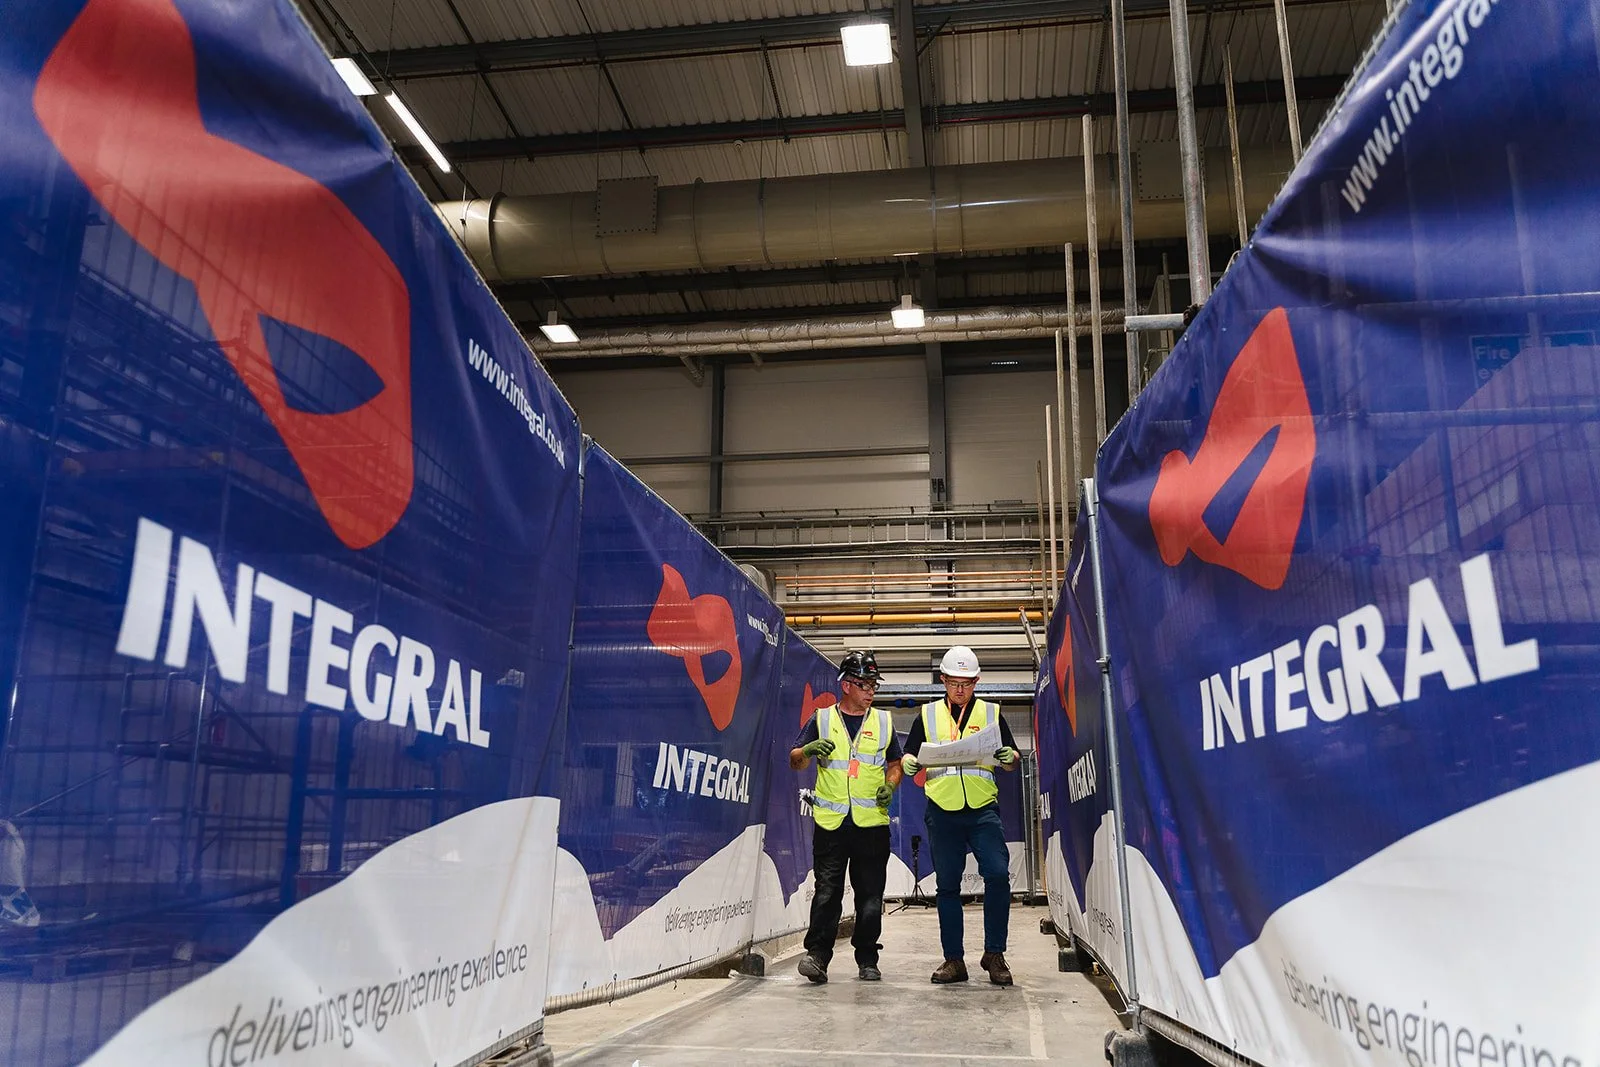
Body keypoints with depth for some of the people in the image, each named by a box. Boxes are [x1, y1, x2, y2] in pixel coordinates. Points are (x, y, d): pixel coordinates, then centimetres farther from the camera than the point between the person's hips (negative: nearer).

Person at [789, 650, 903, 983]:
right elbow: (795, 761, 7)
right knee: (827, 891, -8)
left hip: (872, 822, 2)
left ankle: (867, 959, 14)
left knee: (870, 894, 5)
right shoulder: (822, 719, 8)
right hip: (831, 822, -2)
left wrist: (889, 786, -1)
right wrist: (808, 750, -15)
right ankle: (817, 955, -7)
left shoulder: (883, 721, 13)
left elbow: (895, 764, 19)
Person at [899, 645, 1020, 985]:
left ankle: (994, 954, 0)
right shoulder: (927, 715, 12)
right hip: (942, 811, 1)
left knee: (998, 874, -14)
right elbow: (909, 758, 12)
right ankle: (953, 959, 14)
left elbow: (1011, 762, 11)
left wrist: (1009, 757, -12)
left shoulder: (991, 713, 11)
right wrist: (908, 763, -12)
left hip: (983, 808, -1)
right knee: (947, 885, 6)